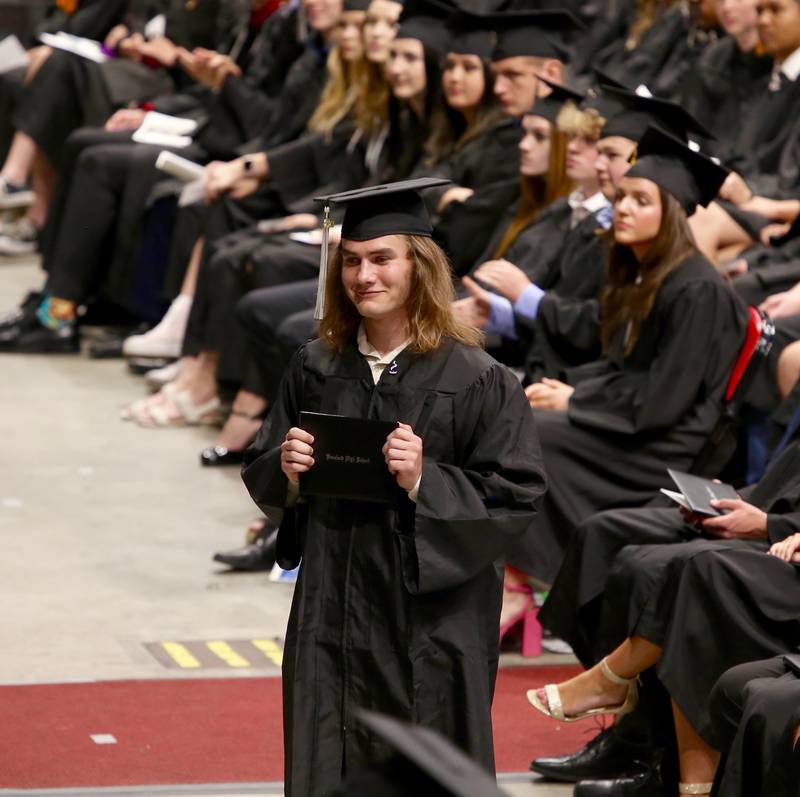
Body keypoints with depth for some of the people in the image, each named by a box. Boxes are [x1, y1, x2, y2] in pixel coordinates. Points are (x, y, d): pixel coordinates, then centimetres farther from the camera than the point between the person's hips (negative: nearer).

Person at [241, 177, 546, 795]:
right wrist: (286, 469, -10)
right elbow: (262, 478, 13)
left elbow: (516, 495, -10)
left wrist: (424, 482, -23)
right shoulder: (316, 368, 5)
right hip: (332, 604, 4)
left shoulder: (476, 378, -8)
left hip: (432, 612, -4)